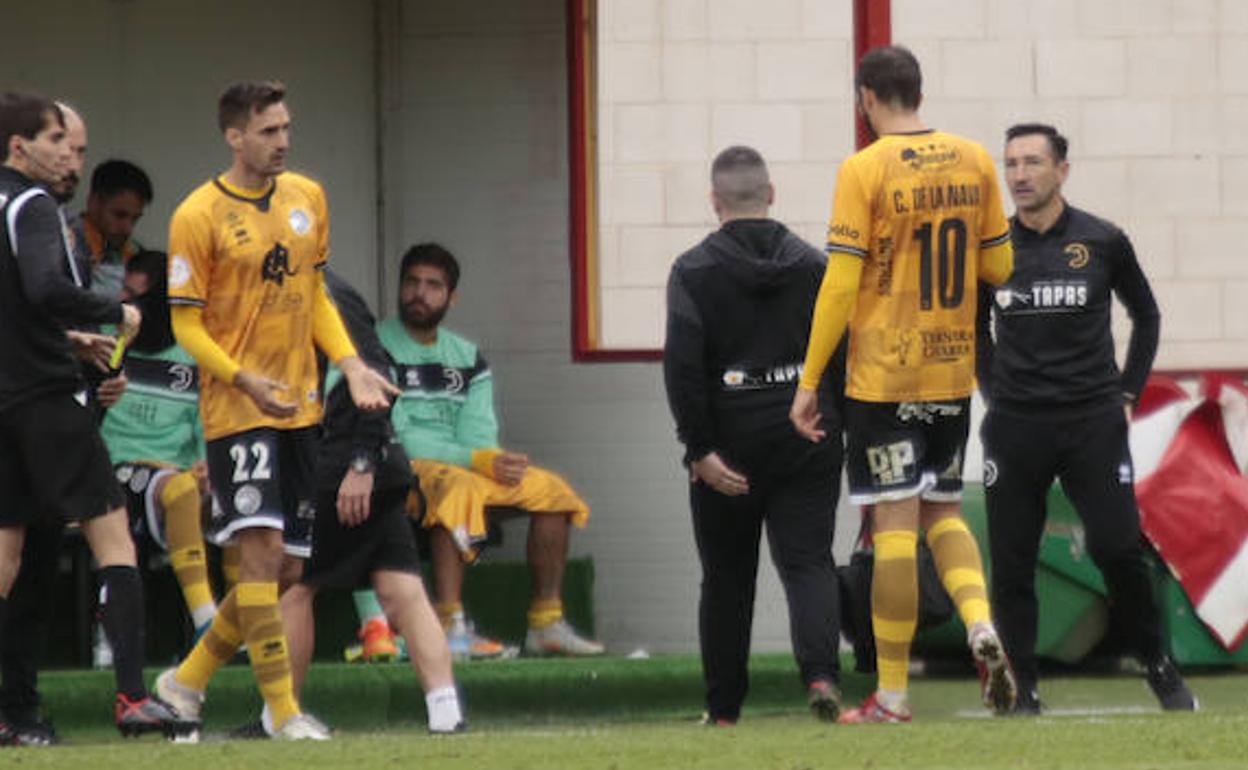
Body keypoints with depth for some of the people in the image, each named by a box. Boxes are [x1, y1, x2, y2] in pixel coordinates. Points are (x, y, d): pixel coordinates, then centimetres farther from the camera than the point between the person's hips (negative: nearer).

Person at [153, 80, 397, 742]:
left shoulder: (307, 197, 10)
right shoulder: (198, 216, -9)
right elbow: (185, 323, -8)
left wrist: (349, 364, 5)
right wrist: (246, 380, -22)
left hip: (300, 408, 7)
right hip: (236, 410, -7)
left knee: (288, 565, 7)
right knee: (261, 547, -16)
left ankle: (189, 679, 22)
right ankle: (283, 711, -14)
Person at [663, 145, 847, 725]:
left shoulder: (693, 271, -5)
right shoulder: (814, 266, 5)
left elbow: (683, 367, -14)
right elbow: (845, 356, 4)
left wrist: (700, 449, -13)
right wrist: (840, 432, 12)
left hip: (730, 449, -1)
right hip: (808, 444, 1)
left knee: (726, 578, 10)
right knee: (808, 562, 1)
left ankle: (723, 709, 16)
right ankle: (820, 672, -24)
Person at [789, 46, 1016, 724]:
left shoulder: (864, 170, -11)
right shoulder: (973, 161, 3)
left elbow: (840, 285, -12)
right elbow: (999, 266, 8)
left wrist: (808, 381, -6)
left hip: (883, 377, -5)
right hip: (953, 371, 5)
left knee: (895, 525, -2)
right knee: (943, 512, 17)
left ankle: (892, 693, 2)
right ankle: (981, 624, -9)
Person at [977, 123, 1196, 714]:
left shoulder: (1103, 243, 1)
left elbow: (1145, 315, 15)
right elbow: (974, 327, 21)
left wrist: (1127, 393, 8)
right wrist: (993, 392, 10)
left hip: (1093, 421, -2)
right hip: (1015, 424, 2)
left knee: (1118, 550, -9)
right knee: (1012, 565, 0)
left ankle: (1160, 669, 9)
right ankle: (1022, 691, 8)